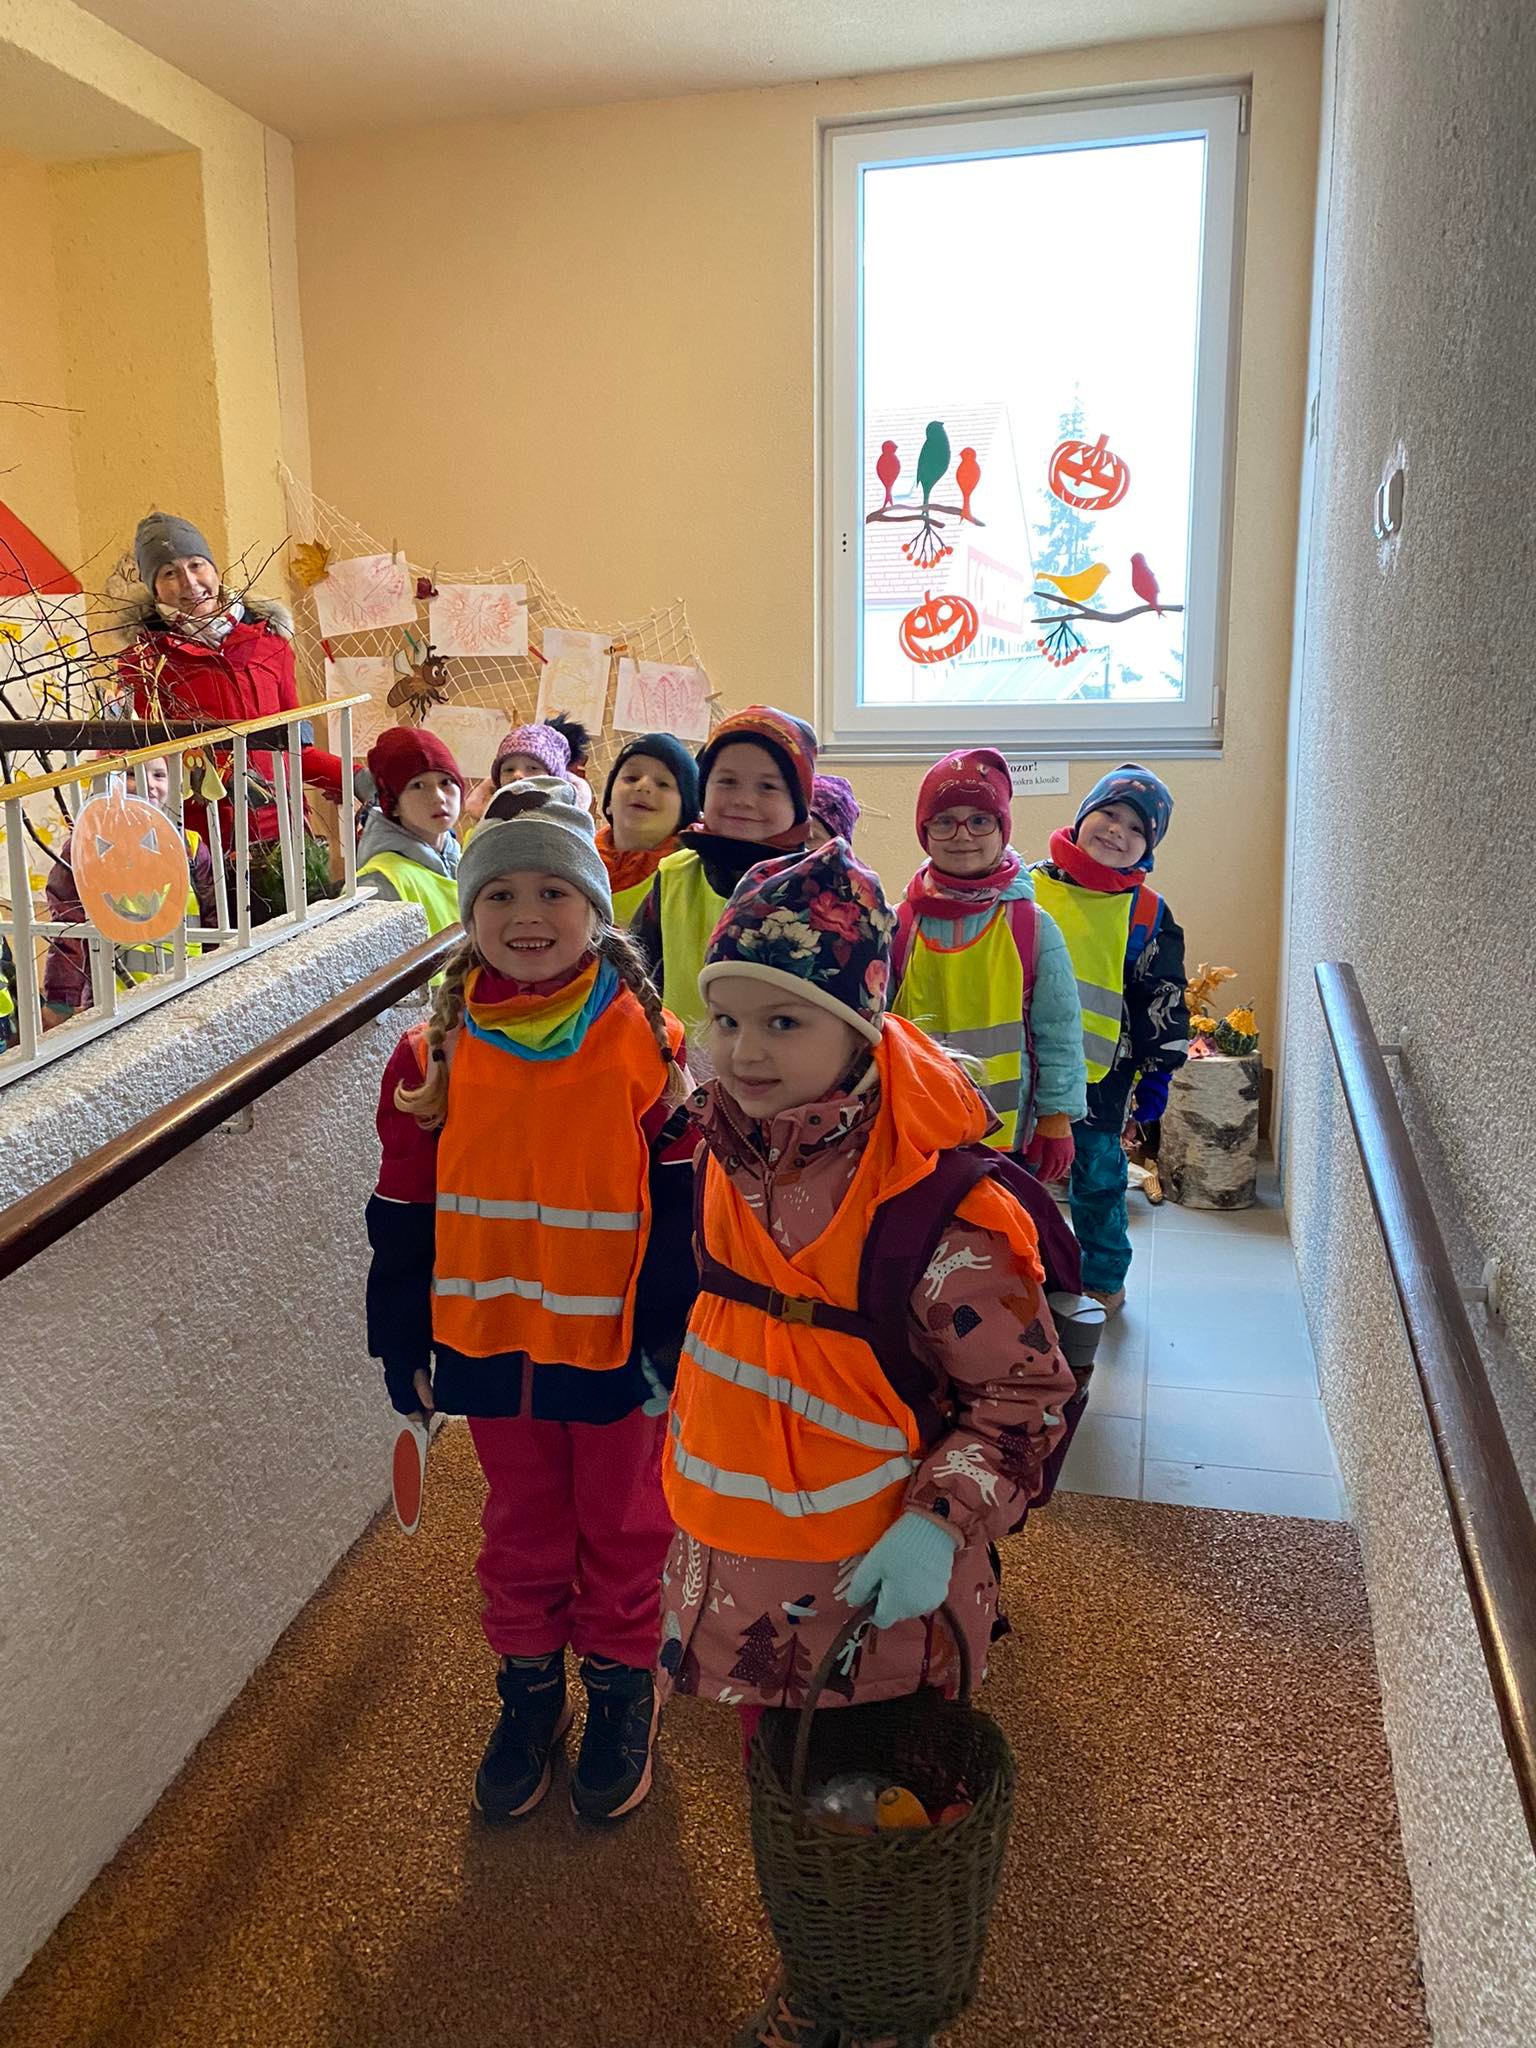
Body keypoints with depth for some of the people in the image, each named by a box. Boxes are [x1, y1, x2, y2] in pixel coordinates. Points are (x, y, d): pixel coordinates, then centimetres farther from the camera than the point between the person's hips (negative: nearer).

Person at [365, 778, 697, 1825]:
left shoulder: (650, 1043, -12)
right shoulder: (435, 1053, -5)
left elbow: (683, 1211, -8)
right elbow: (405, 1216, 2)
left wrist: (679, 1338, -9)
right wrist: (403, 1344, 3)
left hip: (618, 1346, -2)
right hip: (490, 1340, 2)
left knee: (621, 1527, 17)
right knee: (522, 1529, 21)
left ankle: (621, 1687, 40)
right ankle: (529, 1687, 42)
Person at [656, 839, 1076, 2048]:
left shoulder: (941, 1209, -25)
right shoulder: (725, 1154, -7)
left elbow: (1028, 1394, -16)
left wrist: (944, 1519, -25)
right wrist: (683, 1413, 19)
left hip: (880, 1584, -5)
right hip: (742, 1566, 6)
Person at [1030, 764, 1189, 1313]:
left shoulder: (1147, 913, 0)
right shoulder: (1029, 885, 0)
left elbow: (1163, 999, 4)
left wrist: (1156, 1071, 2)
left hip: (1101, 1071, -1)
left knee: (1098, 1173, 10)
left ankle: (1104, 1279, 27)